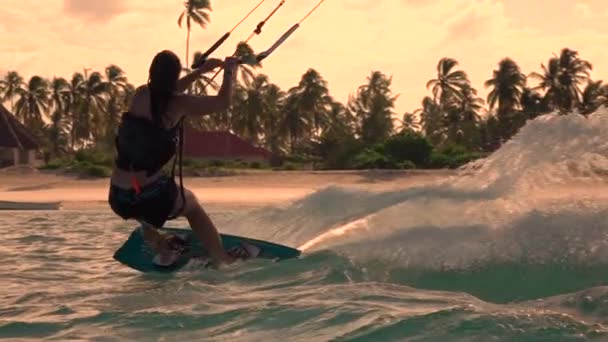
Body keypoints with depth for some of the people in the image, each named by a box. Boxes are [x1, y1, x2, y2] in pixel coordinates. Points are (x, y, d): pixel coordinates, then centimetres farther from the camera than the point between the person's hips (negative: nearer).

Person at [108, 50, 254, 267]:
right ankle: (221, 259, 39)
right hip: (152, 197, -3)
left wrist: (202, 70, 31)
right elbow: (223, 102, 1)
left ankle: (159, 247, 43)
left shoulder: (140, 95, 3)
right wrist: (230, 71, 18)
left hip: (119, 200, 3)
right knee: (190, 202, 29)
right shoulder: (178, 105, -9)